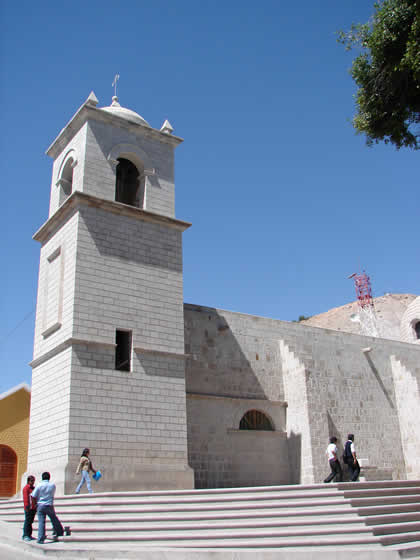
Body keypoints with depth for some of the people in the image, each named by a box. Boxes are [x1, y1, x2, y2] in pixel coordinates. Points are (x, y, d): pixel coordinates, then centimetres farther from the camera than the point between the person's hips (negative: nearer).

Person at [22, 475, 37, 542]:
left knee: (31, 522, 10)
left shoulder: (33, 488, 17)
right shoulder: (26, 488, -7)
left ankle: (29, 535, 15)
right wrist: (27, 507, -20)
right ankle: (25, 536, -3)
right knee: (27, 522, -6)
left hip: (33, 508, 8)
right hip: (29, 508, -8)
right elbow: (25, 498, -14)